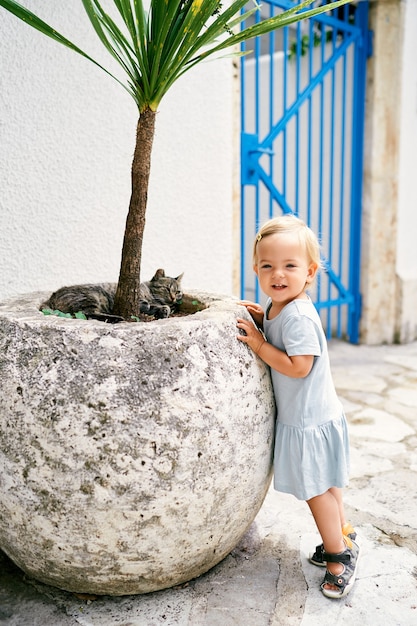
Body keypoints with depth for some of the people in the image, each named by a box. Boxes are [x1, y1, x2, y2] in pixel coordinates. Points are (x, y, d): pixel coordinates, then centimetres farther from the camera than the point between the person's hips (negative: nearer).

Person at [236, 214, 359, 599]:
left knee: (317, 488, 6)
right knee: (325, 484, 23)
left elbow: (298, 366, -29)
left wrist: (259, 344, -25)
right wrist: (260, 321, 1)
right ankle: (343, 538, 40)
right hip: (307, 414, 10)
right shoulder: (278, 308, 3)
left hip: (310, 419, -10)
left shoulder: (298, 315, -27)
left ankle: (338, 555, 23)